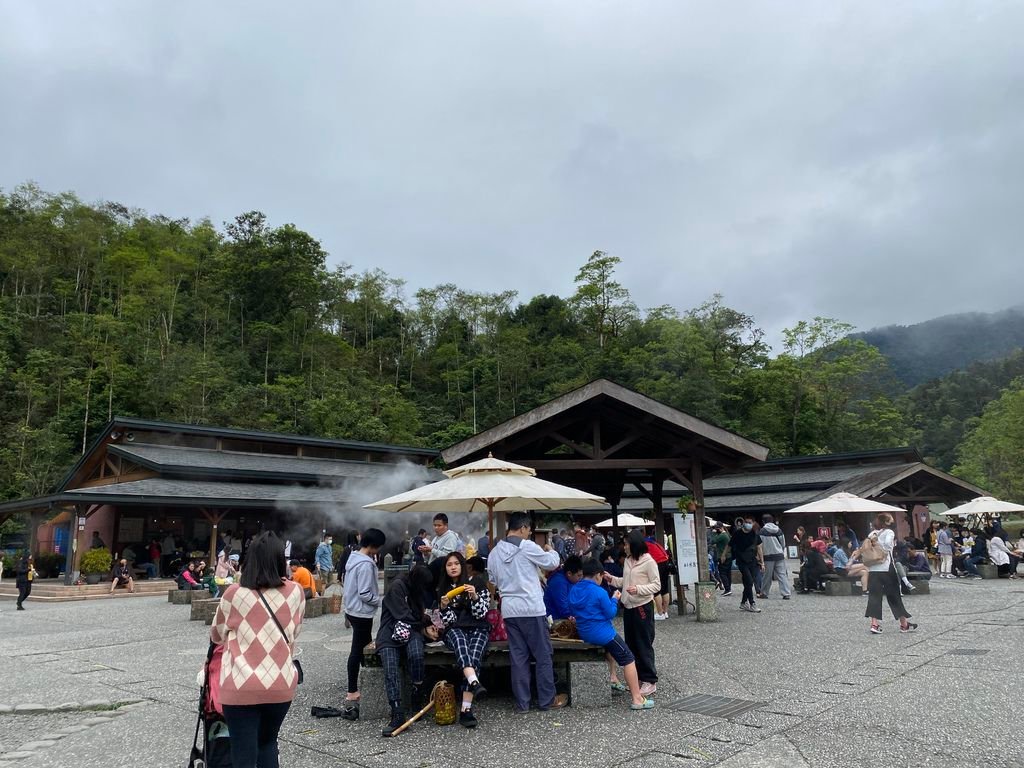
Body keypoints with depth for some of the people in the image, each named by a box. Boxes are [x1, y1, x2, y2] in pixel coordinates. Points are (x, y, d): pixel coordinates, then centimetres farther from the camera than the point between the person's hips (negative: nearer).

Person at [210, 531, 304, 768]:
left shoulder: (233, 594, -7)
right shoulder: (295, 592, -3)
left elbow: (216, 636, 10)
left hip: (241, 687, -2)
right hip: (281, 684, 3)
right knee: (267, 743, 24)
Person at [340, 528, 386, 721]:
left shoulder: (353, 558, 7)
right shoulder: (366, 564, -23)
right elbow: (365, 594, -24)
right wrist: (382, 601, -9)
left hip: (353, 609, 10)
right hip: (362, 612, -10)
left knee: (360, 647, 20)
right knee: (358, 651, -3)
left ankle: (356, 688, 31)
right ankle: (352, 694, 4)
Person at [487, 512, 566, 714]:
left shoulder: (495, 552, 7)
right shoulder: (527, 546, -11)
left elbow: (494, 581, 17)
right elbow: (552, 563, -1)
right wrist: (551, 551, 19)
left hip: (509, 610, 6)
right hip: (531, 608, -6)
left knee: (518, 657, 11)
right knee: (543, 656, 7)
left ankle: (522, 703, 14)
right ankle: (547, 699, 15)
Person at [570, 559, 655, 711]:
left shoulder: (574, 590, 2)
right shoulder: (599, 592, -18)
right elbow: (611, 613, -12)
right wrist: (614, 599, 5)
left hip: (583, 634, 8)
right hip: (602, 633, -8)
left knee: (609, 647, 37)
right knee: (628, 659, 3)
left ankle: (613, 680, 37)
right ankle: (637, 699, -1)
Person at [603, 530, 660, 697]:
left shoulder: (649, 562, -12)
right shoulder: (627, 560, 9)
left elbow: (656, 585, -12)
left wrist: (639, 589, -23)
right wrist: (612, 579, 3)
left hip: (642, 607, -8)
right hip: (628, 607, 8)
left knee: (644, 645, -1)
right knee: (631, 644, 13)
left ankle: (650, 681, 8)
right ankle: (637, 678, 24)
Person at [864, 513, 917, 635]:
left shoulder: (872, 534, 14)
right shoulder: (889, 532, -3)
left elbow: (865, 548, 7)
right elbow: (888, 544, -20)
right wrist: (884, 553, -5)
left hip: (872, 569, 4)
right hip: (886, 568, -4)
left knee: (874, 595, 2)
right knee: (894, 596, 7)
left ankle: (874, 624, -7)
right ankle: (904, 624, 19)